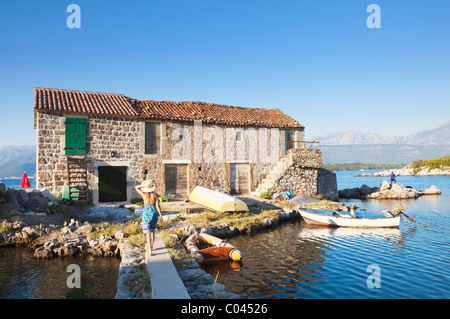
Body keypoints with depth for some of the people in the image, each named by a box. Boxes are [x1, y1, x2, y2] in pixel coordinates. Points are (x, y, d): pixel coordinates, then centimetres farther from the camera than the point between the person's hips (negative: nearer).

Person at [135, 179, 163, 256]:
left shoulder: (144, 194, -10)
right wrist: (161, 215, -5)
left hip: (146, 214, -2)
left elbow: (136, 187, 6)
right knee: (152, 231, 22)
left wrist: (144, 185, -4)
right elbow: (157, 206, -11)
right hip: (154, 214, 2)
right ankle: (151, 247, 34)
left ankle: (150, 251, -11)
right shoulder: (155, 194, -8)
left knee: (148, 233, -1)